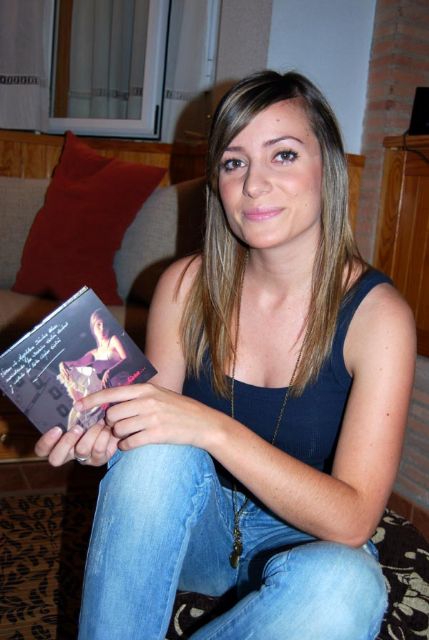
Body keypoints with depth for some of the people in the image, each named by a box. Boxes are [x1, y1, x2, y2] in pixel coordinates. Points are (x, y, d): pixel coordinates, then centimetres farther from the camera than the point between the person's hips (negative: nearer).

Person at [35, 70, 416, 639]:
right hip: (194, 530, 1)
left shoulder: (376, 314, -17)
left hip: (302, 542, -1)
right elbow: (161, 425, -1)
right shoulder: (186, 285, -9)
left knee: (345, 586, -34)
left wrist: (212, 429, -34)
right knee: (157, 451, -30)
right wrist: (107, 438, -24)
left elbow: (352, 520, -22)